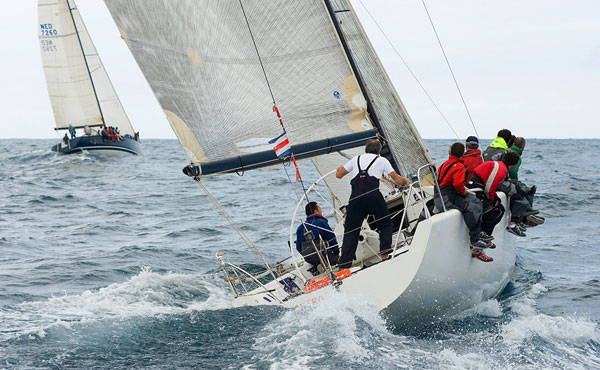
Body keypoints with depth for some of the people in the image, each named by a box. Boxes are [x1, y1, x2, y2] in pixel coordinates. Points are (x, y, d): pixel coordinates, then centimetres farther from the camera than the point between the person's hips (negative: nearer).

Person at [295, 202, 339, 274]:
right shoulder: (321, 222, -7)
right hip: (324, 256, -7)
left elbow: (299, 248, 13)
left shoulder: (300, 228, 11)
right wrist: (337, 253, 10)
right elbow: (332, 240, -5)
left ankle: (316, 267, 6)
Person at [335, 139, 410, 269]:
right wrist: (406, 180, 42)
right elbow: (398, 180, 19)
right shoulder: (381, 160, 17)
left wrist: (340, 168, 53)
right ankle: (385, 253, -1)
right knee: (386, 224, 16)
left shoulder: (356, 159, 24)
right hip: (373, 194, -2)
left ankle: (344, 265, 0)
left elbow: (338, 175, 30)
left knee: (350, 231, 7)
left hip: (355, 197, 2)